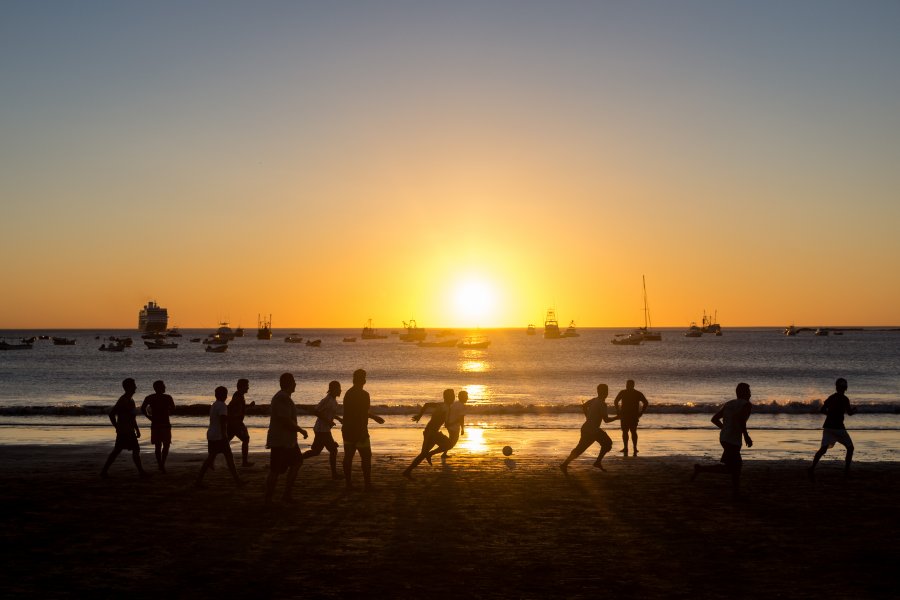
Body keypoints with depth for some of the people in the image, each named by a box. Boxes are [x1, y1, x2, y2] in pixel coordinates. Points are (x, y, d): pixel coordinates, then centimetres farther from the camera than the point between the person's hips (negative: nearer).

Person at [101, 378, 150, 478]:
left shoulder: (130, 399, 15)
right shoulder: (123, 400, -15)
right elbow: (112, 414, -20)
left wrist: (137, 429, 22)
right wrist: (117, 428, -17)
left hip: (129, 431, 10)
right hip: (125, 431, -10)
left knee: (116, 451, 10)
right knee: (136, 449, -6)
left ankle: (104, 471, 12)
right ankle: (141, 471, -1)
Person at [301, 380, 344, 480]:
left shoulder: (333, 400, 11)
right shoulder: (327, 400, -20)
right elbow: (315, 412, -25)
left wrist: (338, 418, 16)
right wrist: (328, 421, -24)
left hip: (324, 430, 10)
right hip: (322, 430, -10)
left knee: (316, 451, 15)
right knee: (333, 450, -3)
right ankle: (334, 474, 5)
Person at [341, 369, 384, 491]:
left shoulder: (348, 393, 13)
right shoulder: (363, 395, -14)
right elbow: (363, 414, -19)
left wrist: (373, 416, 31)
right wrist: (363, 432, -16)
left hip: (347, 430, 8)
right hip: (359, 431, -8)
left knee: (348, 457, 8)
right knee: (366, 457, 0)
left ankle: (348, 483, 9)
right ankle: (368, 484, -1)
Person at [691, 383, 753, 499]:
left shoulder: (728, 404, 16)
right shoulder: (747, 405, -5)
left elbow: (714, 419, 15)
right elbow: (740, 418, -24)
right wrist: (746, 436, -15)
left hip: (724, 437, 9)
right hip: (733, 440, -9)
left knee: (737, 465, 18)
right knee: (728, 469, -5)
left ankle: (736, 493, 21)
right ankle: (701, 468, -11)